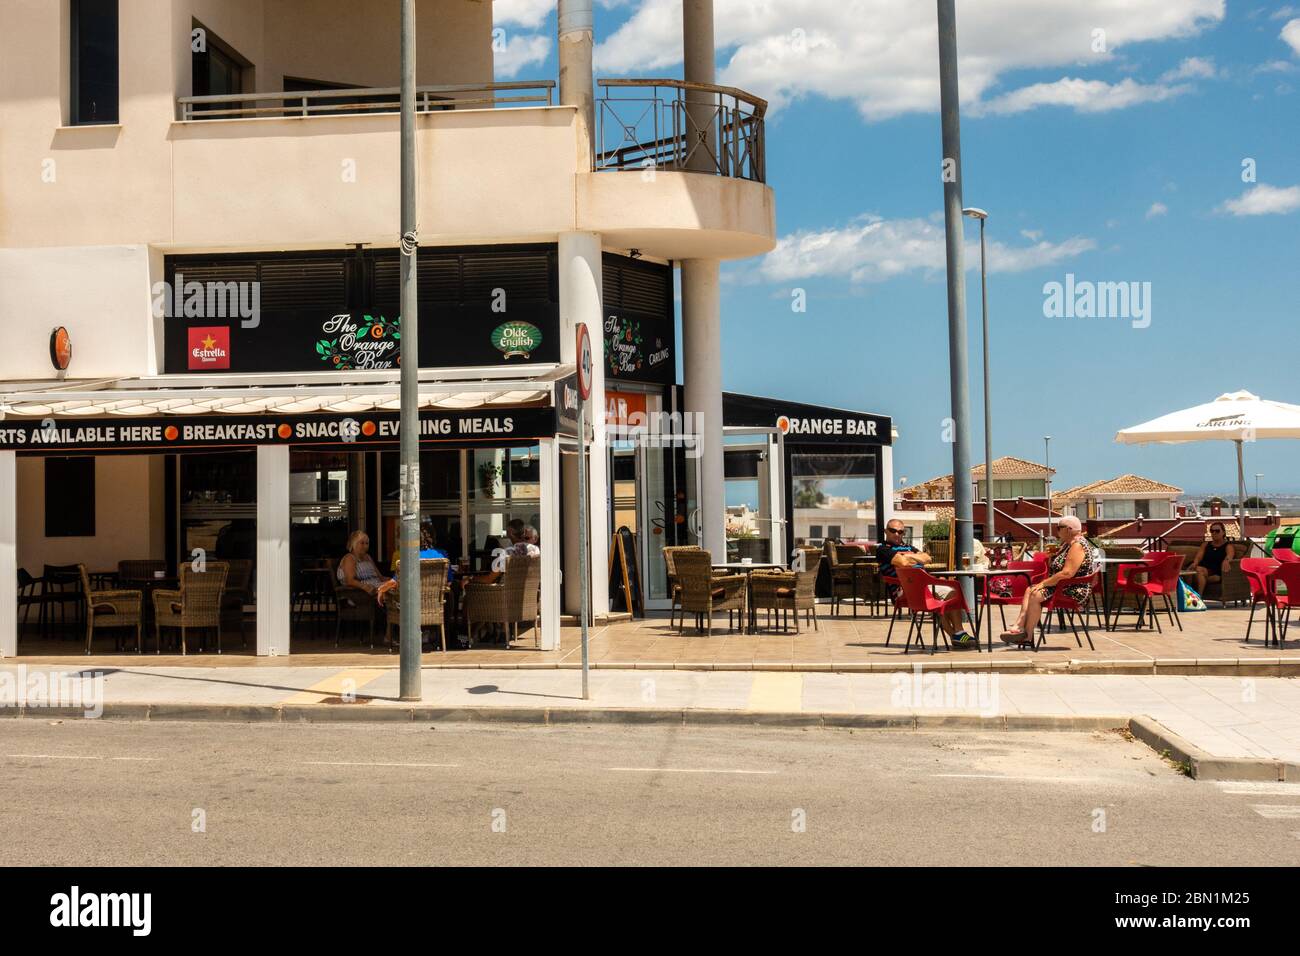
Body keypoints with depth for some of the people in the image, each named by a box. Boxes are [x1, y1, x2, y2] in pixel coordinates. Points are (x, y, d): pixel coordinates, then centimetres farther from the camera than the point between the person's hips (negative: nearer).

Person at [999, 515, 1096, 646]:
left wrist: (1043, 583, -21)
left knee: (1036, 595, -22)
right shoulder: (1067, 544, 15)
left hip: (1075, 591, -11)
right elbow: (1052, 567, 24)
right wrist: (1052, 555, 5)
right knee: (1029, 590, 5)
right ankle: (1019, 625, -10)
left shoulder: (1077, 545, -18)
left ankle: (1027, 636, -14)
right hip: (1063, 586, 11)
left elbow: (1067, 573, -27)